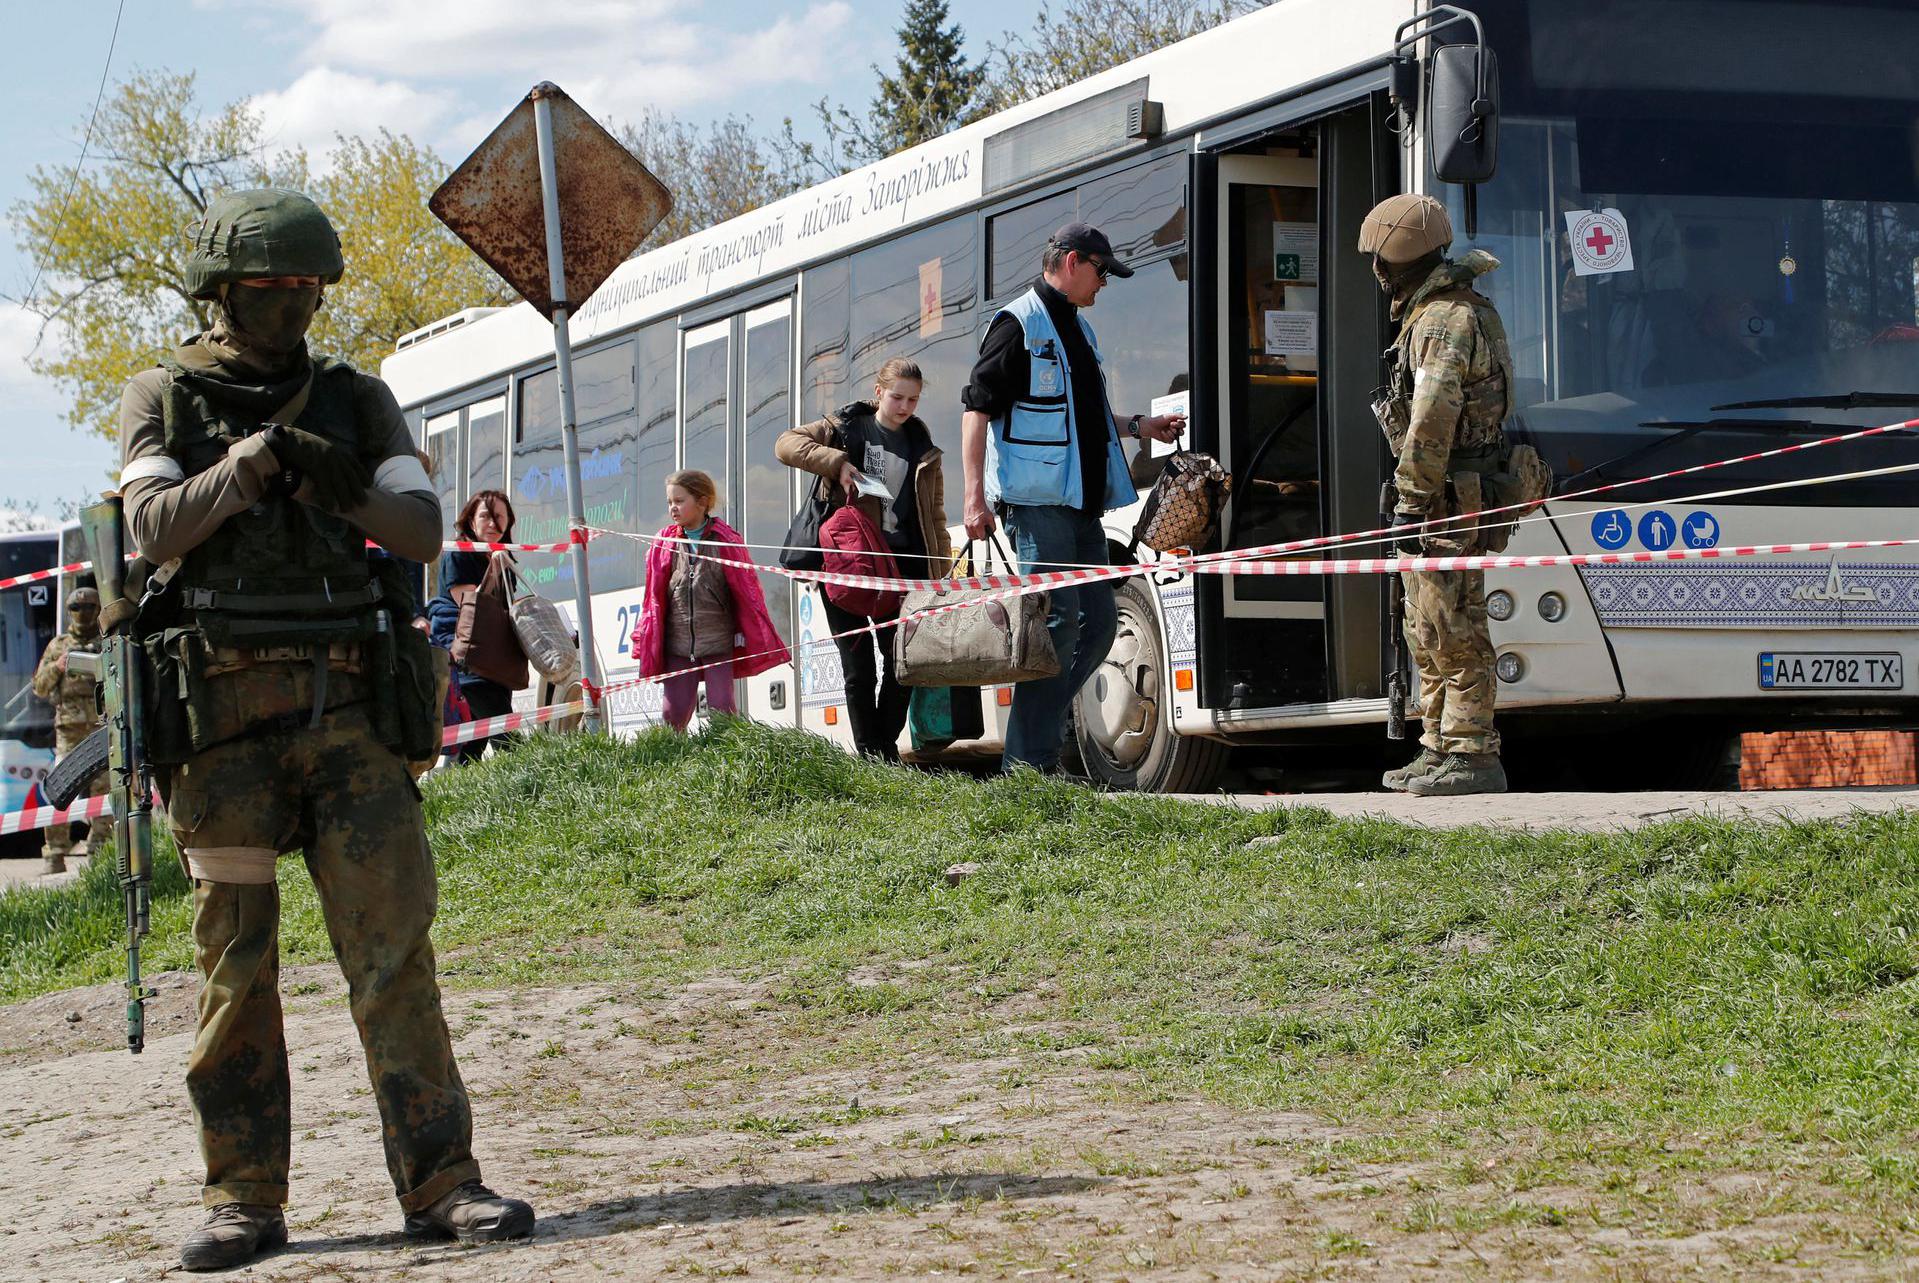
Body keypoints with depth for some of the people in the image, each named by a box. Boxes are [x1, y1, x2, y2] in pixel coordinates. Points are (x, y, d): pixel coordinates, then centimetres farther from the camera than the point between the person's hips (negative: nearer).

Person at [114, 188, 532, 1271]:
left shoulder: (358, 400, 13)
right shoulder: (165, 401, 8)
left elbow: (424, 529, 2)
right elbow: (157, 528, -7)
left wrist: (341, 487, -15)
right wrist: (250, 461, -19)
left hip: (348, 707, 1)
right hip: (222, 714, -1)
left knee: (395, 945, -5)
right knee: (236, 963, 2)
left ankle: (442, 1182, -5)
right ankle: (245, 1201, 7)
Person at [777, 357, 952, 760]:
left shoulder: (923, 449, 13)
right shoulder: (847, 429, 5)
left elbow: (934, 515, 14)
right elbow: (786, 444, -3)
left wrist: (942, 570, 5)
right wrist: (836, 463, -16)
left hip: (900, 565, 3)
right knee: (859, 670, -2)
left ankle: (888, 752, 8)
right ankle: (869, 758, 1)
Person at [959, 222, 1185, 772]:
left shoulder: (1079, 330, 21)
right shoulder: (1018, 323, -6)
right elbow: (977, 409, -11)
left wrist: (1140, 426, 24)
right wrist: (975, 495, -18)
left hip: (1081, 501, 9)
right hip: (1036, 500, -9)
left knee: (1099, 622, 7)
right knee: (1058, 619, -11)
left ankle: (1040, 725, 14)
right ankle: (1028, 762, -8)